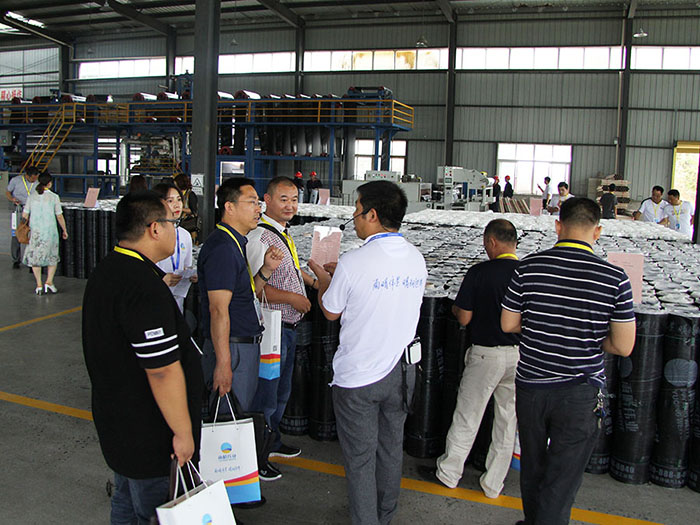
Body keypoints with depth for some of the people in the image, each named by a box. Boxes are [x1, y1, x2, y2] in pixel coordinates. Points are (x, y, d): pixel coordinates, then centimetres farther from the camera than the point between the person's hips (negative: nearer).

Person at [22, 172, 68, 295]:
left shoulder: (32, 196, 1)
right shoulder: (54, 197, -6)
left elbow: (24, 215, 3)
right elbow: (60, 217, -4)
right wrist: (64, 230, 9)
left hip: (35, 231, 2)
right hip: (50, 231, -2)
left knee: (35, 257, 11)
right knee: (53, 257, 13)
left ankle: (39, 285, 8)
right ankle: (49, 282, 2)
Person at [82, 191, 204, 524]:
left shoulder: (104, 272, 5)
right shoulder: (145, 287, -28)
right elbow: (162, 370, -28)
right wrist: (183, 432, -21)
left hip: (114, 420, 10)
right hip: (148, 434, -10)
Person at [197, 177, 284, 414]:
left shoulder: (236, 243, 13)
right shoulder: (222, 247, -19)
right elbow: (218, 309, -24)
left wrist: (266, 269, 1)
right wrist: (223, 363, -25)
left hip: (246, 347, 10)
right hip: (231, 350, -10)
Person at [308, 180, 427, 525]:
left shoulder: (354, 263, -21)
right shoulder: (416, 258, -2)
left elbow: (331, 312, -6)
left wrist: (323, 279, 14)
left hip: (359, 377, -6)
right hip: (401, 370, 6)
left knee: (360, 459, 9)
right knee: (391, 449, 22)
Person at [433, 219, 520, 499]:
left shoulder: (478, 273, -13)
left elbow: (464, 318, -9)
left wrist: (455, 306, 13)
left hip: (486, 354, -3)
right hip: (519, 355, 3)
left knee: (467, 416, 12)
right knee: (507, 421, 14)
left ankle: (449, 473, 27)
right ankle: (493, 484, 26)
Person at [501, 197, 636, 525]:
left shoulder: (529, 267, -9)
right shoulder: (615, 278, -12)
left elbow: (508, 324, -1)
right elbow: (623, 347, -9)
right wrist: (590, 335, 8)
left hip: (531, 385, 3)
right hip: (580, 393, -2)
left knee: (532, 465, 23)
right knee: (562, 478, 10)